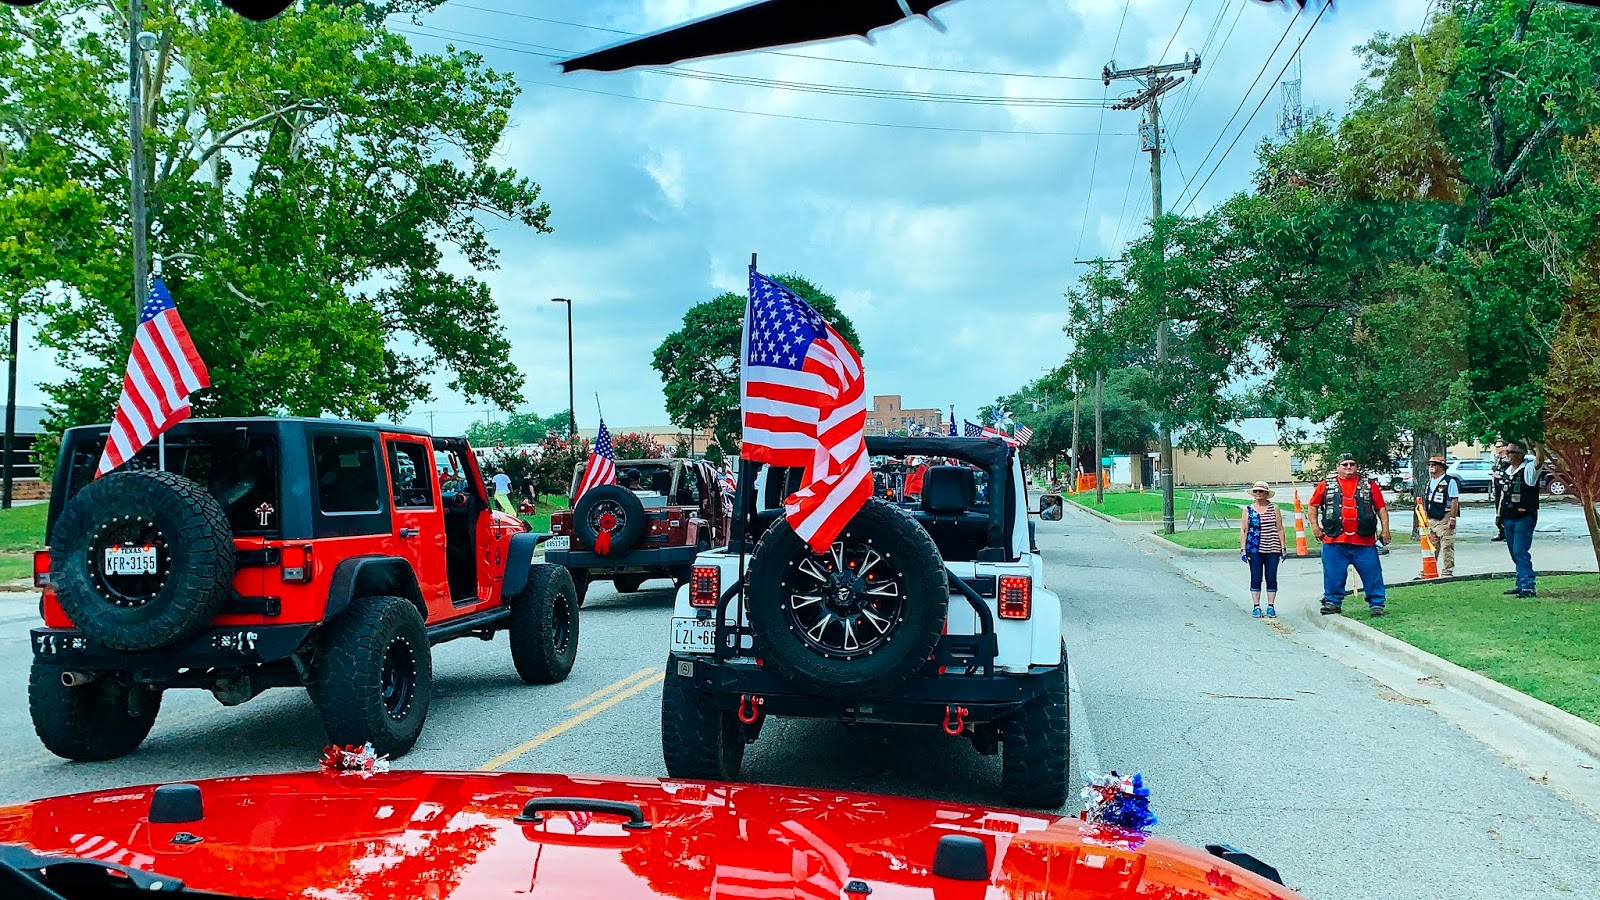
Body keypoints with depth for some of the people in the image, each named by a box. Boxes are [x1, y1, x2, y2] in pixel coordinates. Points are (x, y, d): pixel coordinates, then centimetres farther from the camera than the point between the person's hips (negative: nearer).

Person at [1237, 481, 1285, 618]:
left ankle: (1271, 606, 12)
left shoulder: (1274, 508, 6)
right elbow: (1243, 531, 6)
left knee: (1271, 578, 3)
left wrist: (1283, 548, 2)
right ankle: (1256, 607, 9)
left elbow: (1280, 529, 6)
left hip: (1272, 549, 0)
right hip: (1254, 550, 0)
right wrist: (1243, 549, -1)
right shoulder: (1248, 510, 6)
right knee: (1255, 579, 2)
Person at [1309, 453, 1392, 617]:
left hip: (1364, 541, 0)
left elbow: (1381, 507, 9)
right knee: (1333, 574, 4)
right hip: (1334, 540, 0)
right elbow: (1313, 505, 16)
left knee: (1372, 573, 1)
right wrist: (1315, 526, 8)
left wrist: (1385, 529, 3)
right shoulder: (1327, 485, 9)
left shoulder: (1369, 484, 9)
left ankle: (1376, 604, 11)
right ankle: (1332, 602, 17)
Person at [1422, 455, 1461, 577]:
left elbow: (1455, 501, -13)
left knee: (1447, 548, -3)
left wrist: (1452, 518, -17)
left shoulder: (1450, 481, -8)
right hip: (1431, 520, 8)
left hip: (1444, 519, -8)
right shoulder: (1430, 482, 15)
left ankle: (1447, 572, 2)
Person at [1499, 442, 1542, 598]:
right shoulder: (1507, 472, 16)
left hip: (1524, 517, -8)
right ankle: (1520, 585, 22)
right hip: (1508, 518, 8)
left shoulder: (1528, 469, -7)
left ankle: (1528, 587, -13)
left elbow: (1538, 462, -30)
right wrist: (1499, 514, 21)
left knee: (1520, 552, -14)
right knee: (1515, 553, 13)